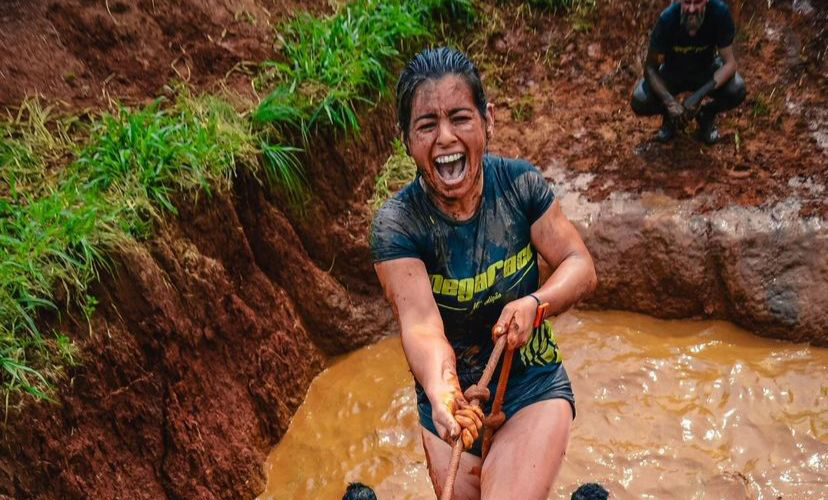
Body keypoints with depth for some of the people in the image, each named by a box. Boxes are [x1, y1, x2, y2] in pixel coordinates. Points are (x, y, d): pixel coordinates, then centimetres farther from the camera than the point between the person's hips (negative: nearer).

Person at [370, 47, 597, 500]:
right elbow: (420, 324, -31)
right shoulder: (396, 225, -19)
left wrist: (533, 303, -31)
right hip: (457, 398, 1)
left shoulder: (520, 184, -12)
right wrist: (441, 390, -52)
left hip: (534, 384, 0)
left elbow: (580, 266, -9)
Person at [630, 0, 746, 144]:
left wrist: (700, 94, -38)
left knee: (737, 91, -29)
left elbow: (729, 62, -24)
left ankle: (706, 115, 4)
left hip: (706, 70, 0)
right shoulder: (668, 19, -30)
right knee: (639, 102, -27)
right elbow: (650, 68, -22)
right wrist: (670, 101, -37)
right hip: (672, 72, 0)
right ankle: (670, 116, 7)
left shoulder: (719, 12, -29)